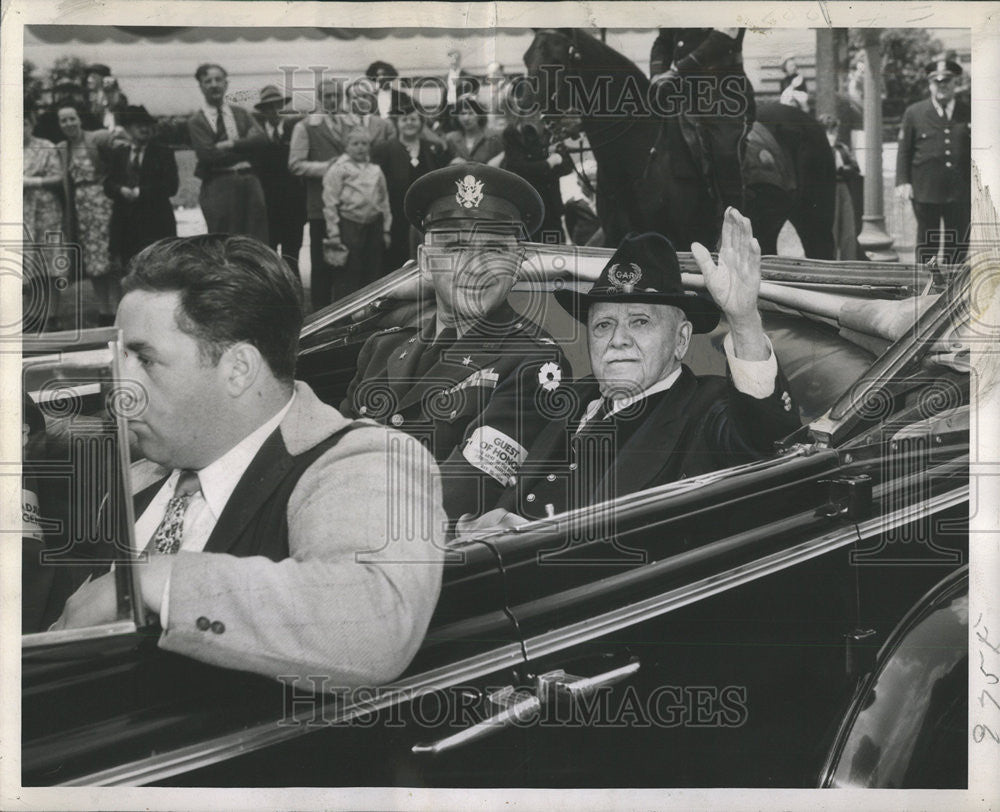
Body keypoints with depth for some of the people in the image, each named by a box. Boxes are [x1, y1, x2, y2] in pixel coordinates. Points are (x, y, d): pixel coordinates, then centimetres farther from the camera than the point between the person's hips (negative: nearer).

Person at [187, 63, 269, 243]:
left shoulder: (241, 113, 16)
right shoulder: (196, 122, 3)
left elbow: (261, 139, 0)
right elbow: (209, 154, -10)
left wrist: (231, 144, -10)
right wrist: (245, 148, -5)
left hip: (250, 183, 4)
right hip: (219, 186, -4)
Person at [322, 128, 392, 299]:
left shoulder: (376, 171, 12)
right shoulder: (338, 169, -2)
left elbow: (384, 201, 17)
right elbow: (330, 204, -5)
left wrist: (386, 230, 13)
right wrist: (334, 234, -9)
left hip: (374, 226, 5)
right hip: (348, 226, -5)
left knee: (373, 273, 8)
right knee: (348, 277, -3)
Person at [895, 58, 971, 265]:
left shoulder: (967, 114, 7)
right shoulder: (914, 113, 5)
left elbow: (975, 153, 12)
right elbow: (904, 151, 5)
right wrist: (902, 182, -6)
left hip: (960, 193, 1)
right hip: (926, 191, -1)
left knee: (958, 245, 3)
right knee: (927, 243, 4)